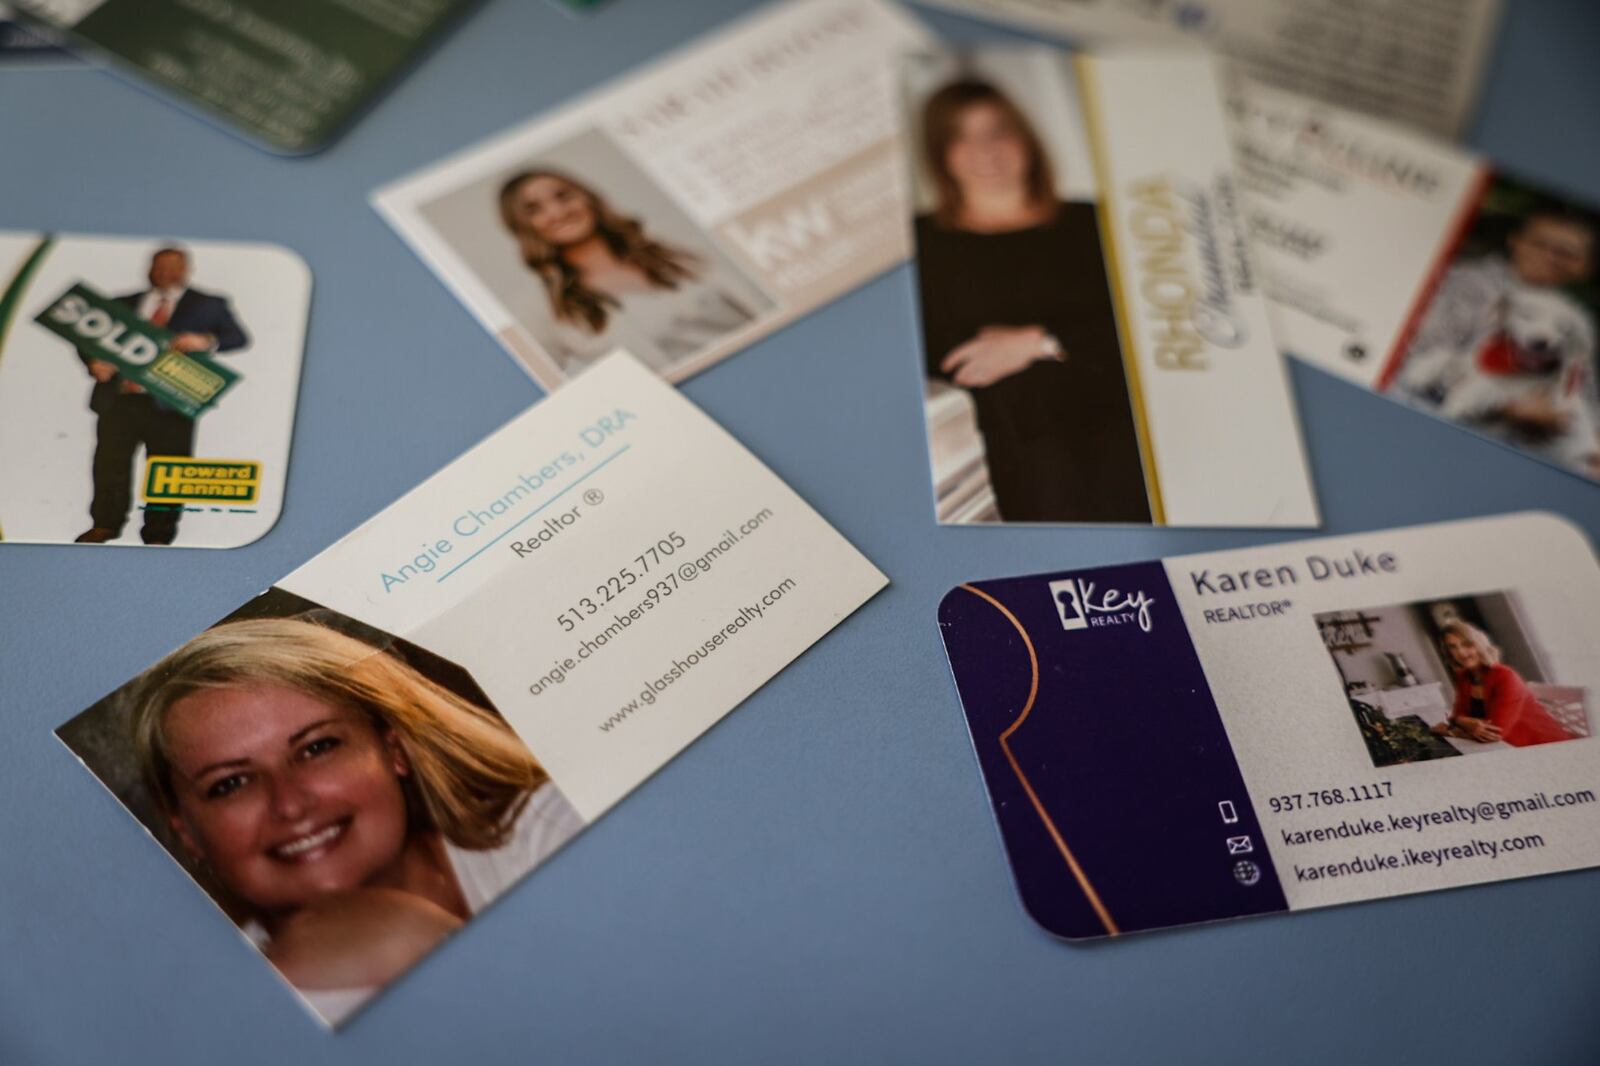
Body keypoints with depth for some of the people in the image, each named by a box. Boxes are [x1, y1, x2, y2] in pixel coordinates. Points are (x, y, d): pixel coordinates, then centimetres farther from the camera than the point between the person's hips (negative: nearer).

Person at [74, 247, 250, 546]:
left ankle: (158, 535, 8)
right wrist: (94, 363, -3)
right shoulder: (122, 304, 18)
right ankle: (104, 526, 21)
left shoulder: (209, 305, 11)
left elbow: (238, 338, 2)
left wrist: (206, 341, -18)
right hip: (118, 399, 3)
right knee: (109, 465, 6)